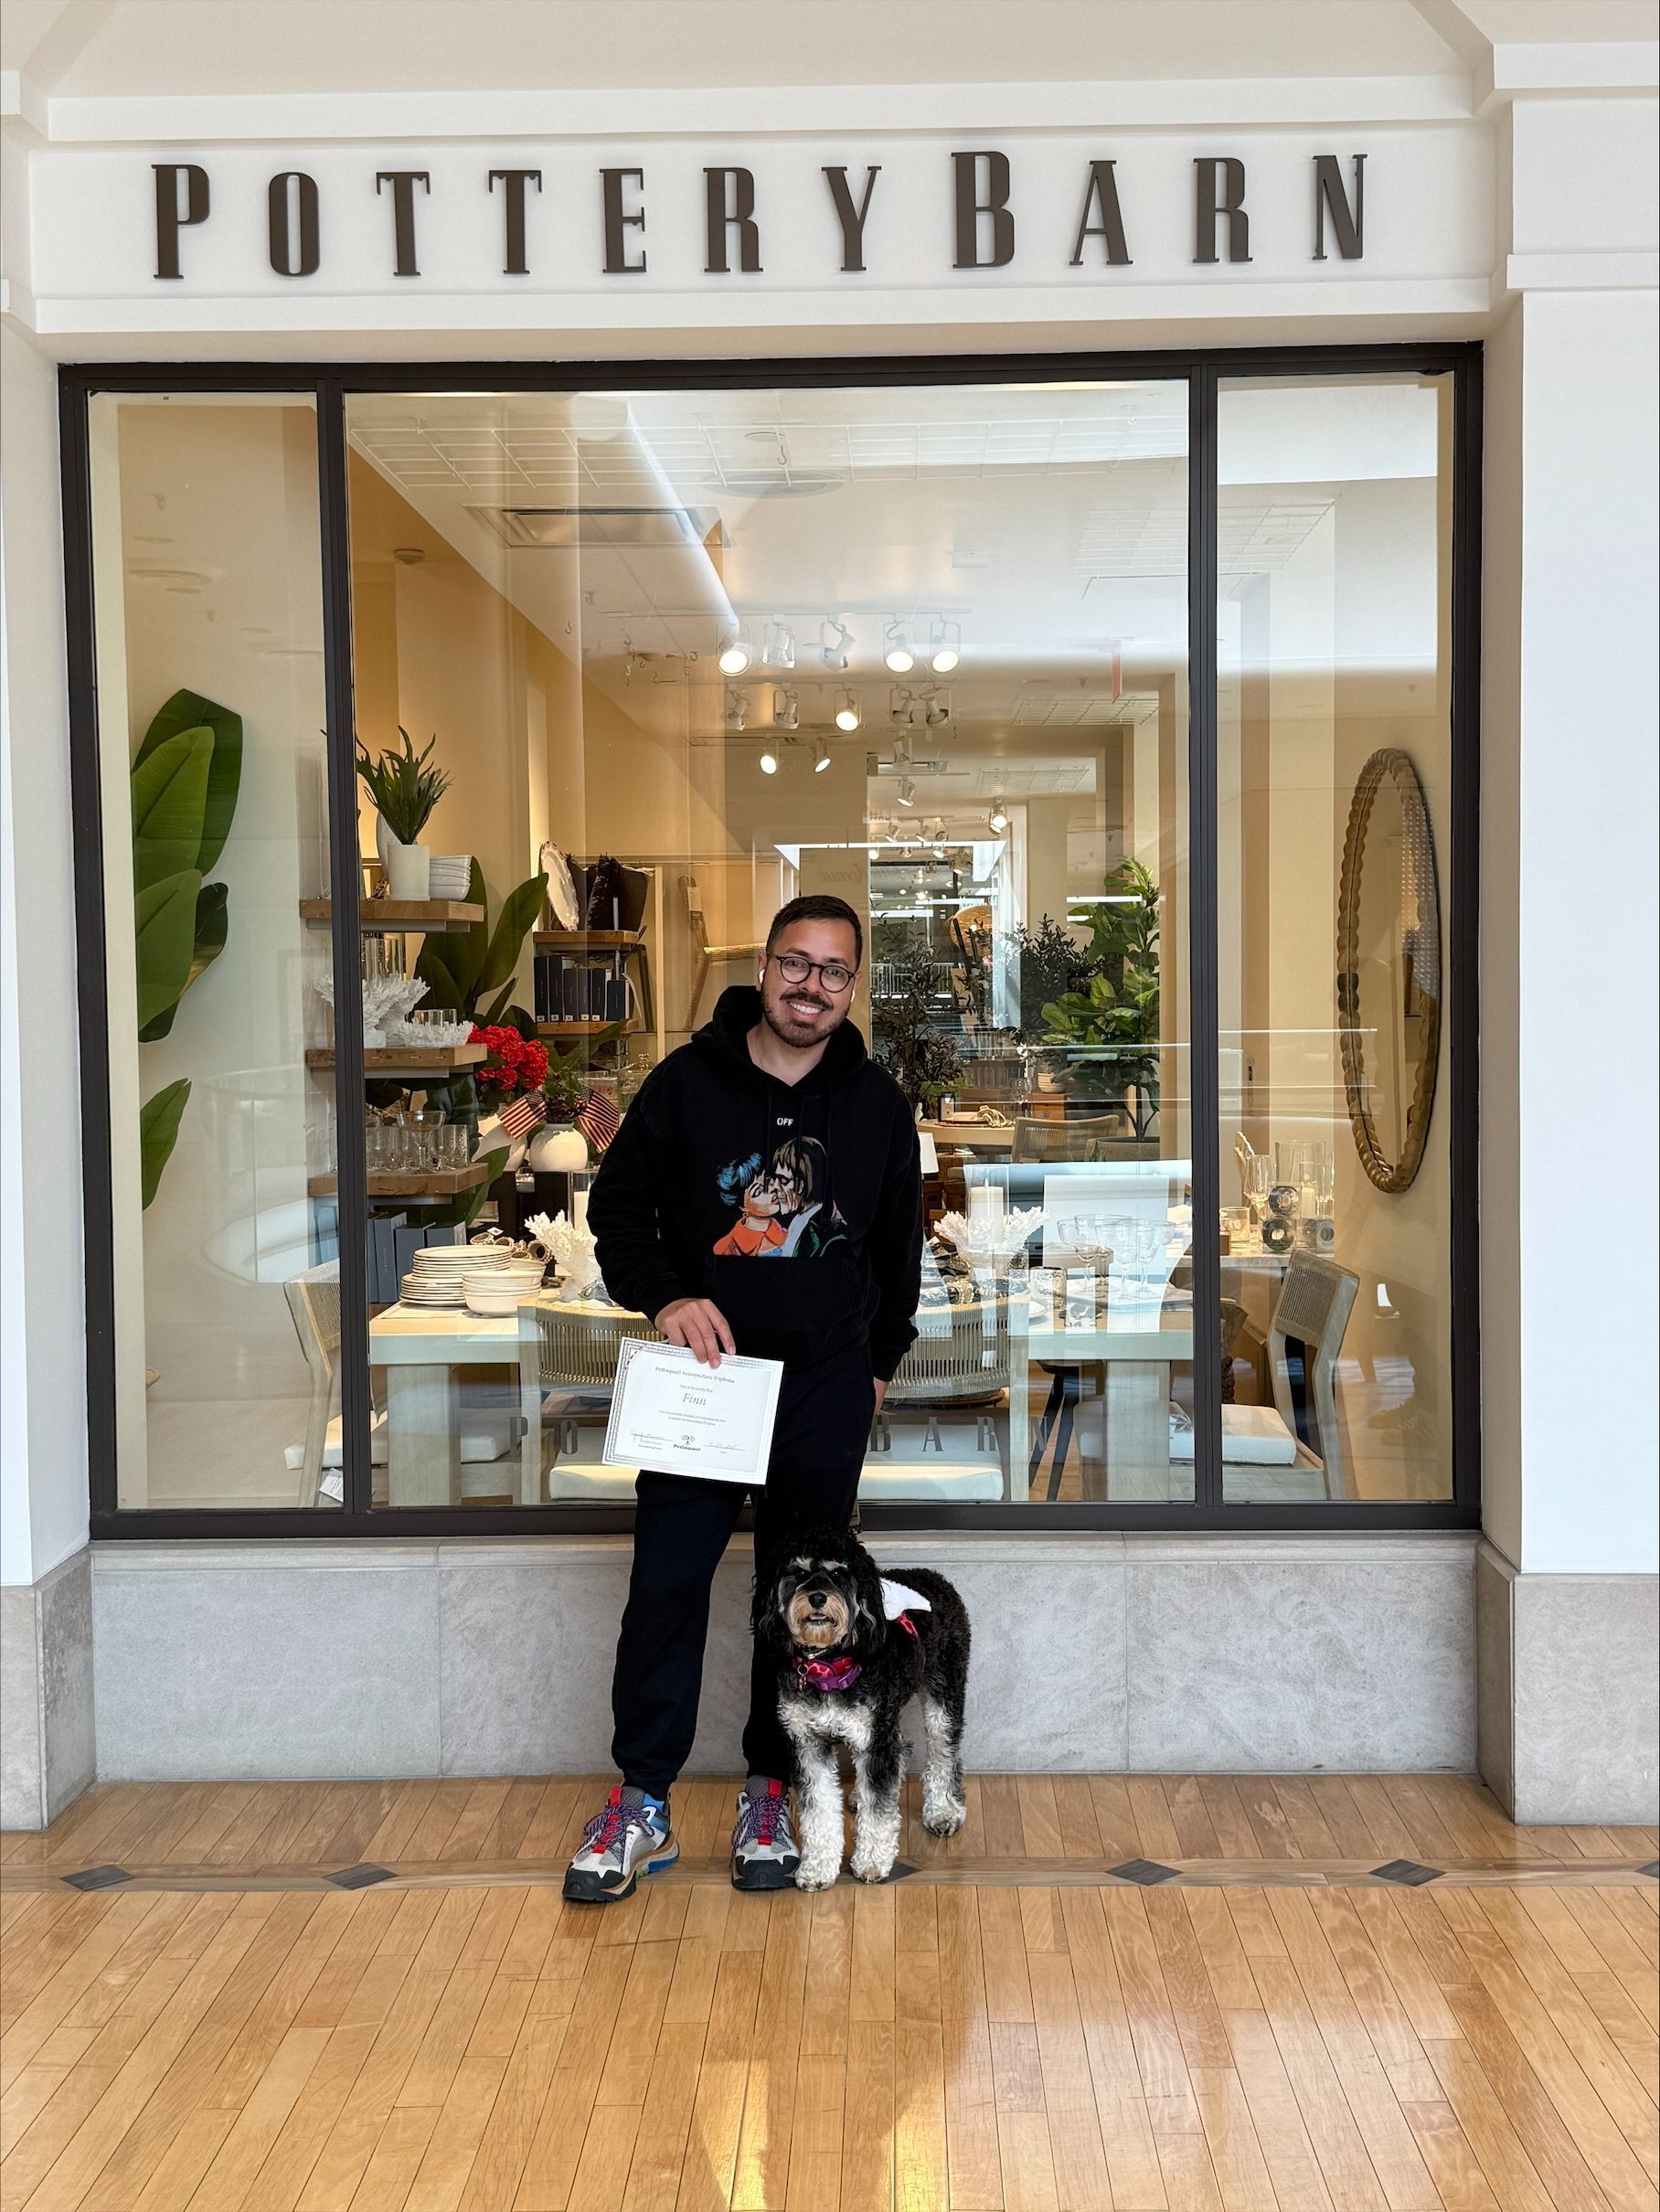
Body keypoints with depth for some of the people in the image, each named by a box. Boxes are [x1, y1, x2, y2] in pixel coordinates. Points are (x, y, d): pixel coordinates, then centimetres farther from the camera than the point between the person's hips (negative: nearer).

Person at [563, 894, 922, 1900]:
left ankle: (770, 1795, 20)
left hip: (826, 1389, 2)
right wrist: (664, 1297, -14)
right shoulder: (689, 1081, -2)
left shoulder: (878, 1102, 4)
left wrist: (880, 1361, 15)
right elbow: (618, 1204, 2)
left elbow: (900, 1244, 15)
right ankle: (643, 1801, 9)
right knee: (667, 1584, -3)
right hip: (702, 1373, -1)